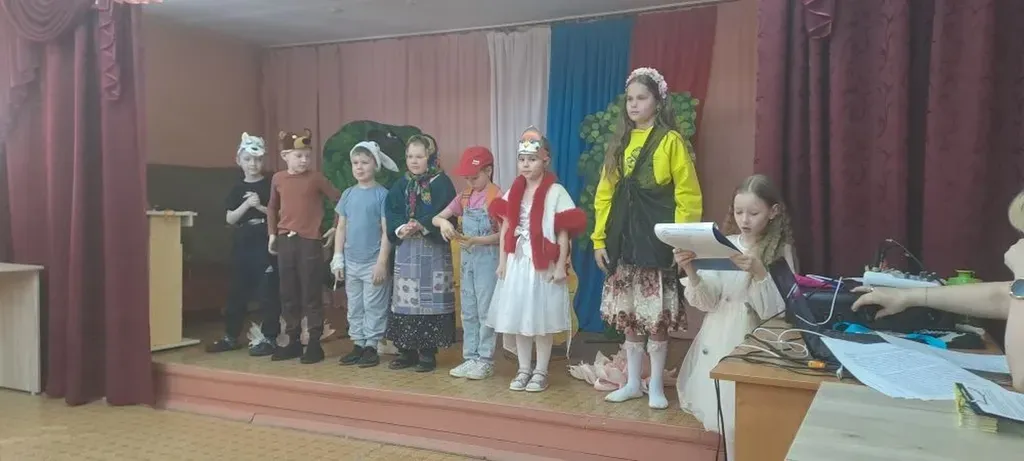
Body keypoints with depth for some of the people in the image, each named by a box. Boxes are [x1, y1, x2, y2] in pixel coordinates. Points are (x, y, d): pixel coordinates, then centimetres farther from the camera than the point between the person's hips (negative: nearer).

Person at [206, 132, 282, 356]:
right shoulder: (237, 189, 10)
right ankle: (231, 336, 22)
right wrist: (246, 205, -12)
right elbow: (230, 219, 2)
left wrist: (261, 207, -16)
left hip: (266, 245, -4)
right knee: (237, 291, 11)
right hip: (242, 245, 4)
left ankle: (269, 338, 6)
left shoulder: (270, 186, 0)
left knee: (268, 291, -2)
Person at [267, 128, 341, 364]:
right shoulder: (278, 179, 6)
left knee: (311, 294, 0)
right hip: (285, 241, 4)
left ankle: (314, 343, 7)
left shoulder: (316, 178, -5)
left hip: (309, 241, -4)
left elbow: (339, 199, 0)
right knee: (288, 294, 10)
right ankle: (293, 341, 20)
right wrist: (272, 234, 14)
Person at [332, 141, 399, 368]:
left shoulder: (382, 194, -7)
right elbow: (341, 227, 11)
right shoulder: (348, 194, 7)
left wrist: (382, 262, -13)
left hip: (373, 262, -5)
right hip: (351, 262, 5)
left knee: (374, 307, 3)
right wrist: (338, 259, 6)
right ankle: (358, 345, 23)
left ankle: (371, 347, 12)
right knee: (354, 307, 13)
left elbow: (386, 231, -9)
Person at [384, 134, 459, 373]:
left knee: (431, 299, -2)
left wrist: (422, 226, -25)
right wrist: (400, 228, -17)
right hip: (405, 250, 4)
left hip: (434, 250, -4)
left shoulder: (442, 183, -2)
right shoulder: (400, 185, 11)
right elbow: (391, 213, 2)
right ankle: (407, 350, 16)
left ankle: (428, 352, 6)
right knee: (405, 299, 6)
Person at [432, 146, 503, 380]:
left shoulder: (497, 196, -11)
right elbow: (437, 217, 8)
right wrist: (444, 223, -15)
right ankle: (471, 358, 19)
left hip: (488, 257, -7)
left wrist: (475, 240, -24)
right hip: (467, 258, 7)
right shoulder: (465, 196, 9)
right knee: (468, 312, 11)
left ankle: (485, 360, 8)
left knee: (485, 310, -1)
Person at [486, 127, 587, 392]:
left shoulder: (556, 192, -7)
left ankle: (541, 372, 15)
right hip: (517, 263, 5)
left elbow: (563, 232, -8)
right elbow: (506, 228, 11)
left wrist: (561, 265, -11)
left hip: (544, 265, -5)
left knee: (542, 319, 3)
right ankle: (523, 370, 22)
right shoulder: (513, 192, 8)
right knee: (518, 318, 10)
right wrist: (502, 260, 6)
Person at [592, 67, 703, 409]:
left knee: (656, 316, 1)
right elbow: (604, 195, 10)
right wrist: (599, 239, 5)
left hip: (656, 239, -5)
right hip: (622, 239, 5)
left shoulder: (671, 141, -4)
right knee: (628, 316, 11)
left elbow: (688, 196, -7)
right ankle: (633, 382, 25)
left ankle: (656, 386, 17)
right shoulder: (619, 142, 12)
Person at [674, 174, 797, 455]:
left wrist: (759, 273, -25)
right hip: (718, 341, 3)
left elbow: (775, 311, -11)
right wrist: (691, 272, -20)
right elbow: (707, 302, -2)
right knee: (724, 417, 8)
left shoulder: (781, 252, -4)